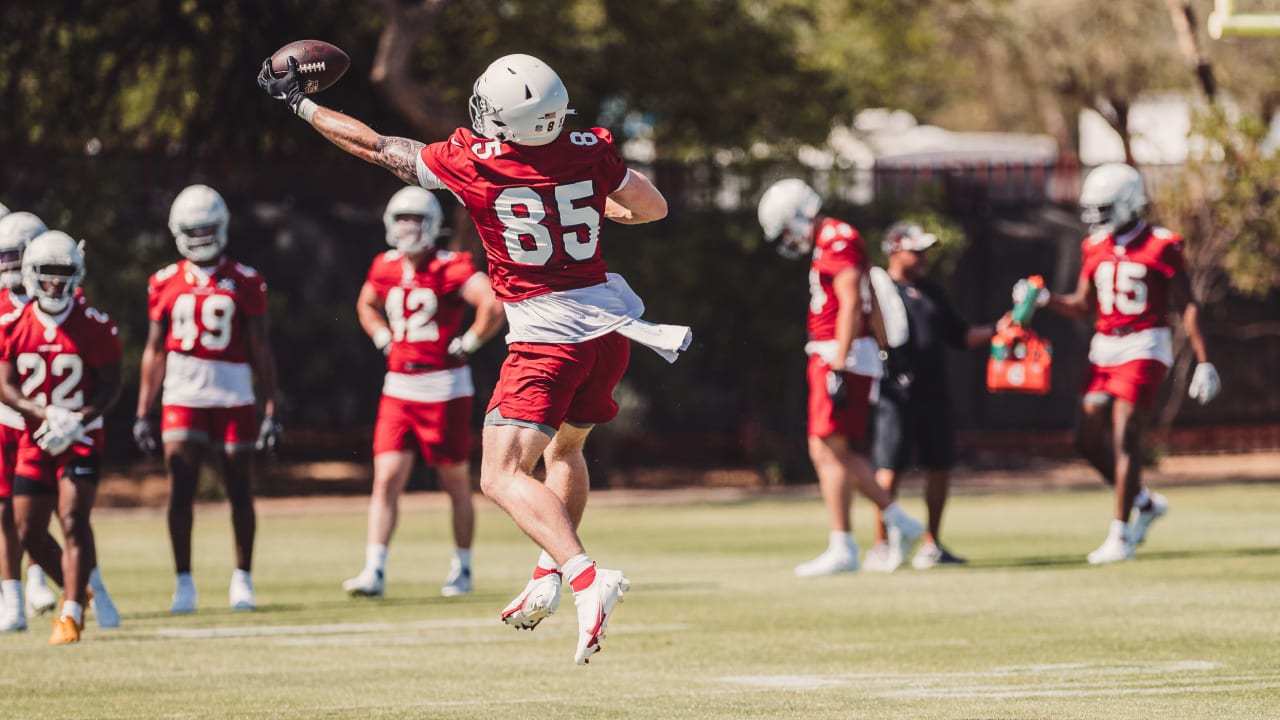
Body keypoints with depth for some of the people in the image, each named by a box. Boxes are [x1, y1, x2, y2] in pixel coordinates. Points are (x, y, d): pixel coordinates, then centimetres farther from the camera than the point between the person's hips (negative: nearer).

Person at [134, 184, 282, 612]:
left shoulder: (244, 283, 2)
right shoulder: (166, 284, 7)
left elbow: (260, 351, 3)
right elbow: (155, 350, 11)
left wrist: (271, 411, -2)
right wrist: (142, 414, 7)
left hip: (234, 398, -1)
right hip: (182, 397, 1)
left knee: (239, 492, 4)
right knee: (181, 488, -7)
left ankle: (242, 579, 17)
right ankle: (184, 582, -1)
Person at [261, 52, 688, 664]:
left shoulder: (468, 163, -13)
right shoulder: (589, 152, -3)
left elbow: (372, 145, 1)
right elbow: (653, 207, 15)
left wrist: (297, 102, 15)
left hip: (546, 333, -6)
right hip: (609, 323, 6)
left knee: (502, 475, -8)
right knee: (565, 446, 28)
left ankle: (585, 578, -26)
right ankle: (549, 575, 24)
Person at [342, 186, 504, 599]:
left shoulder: (451, 269, -13)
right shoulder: (386, 268, 6)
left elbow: (493, 305, -25)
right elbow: (367, 305, 28)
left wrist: (468, 344, -16)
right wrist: (383, 339, 12)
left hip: (445, 390, -5)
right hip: (399, 389, 5)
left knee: (456, 483, 8)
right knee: (386, 480, -3)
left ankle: (462, 569, 21)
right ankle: (374, 572, -5)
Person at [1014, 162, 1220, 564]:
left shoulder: (1161, 247, -8)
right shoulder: (1096, 249, 9)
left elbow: (1187, 308, -6)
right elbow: (1082, 307, 17)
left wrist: (1203, 362, -9)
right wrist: (1043, 300, -1)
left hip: (1144, 348, -7)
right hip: (1104, 348, 7)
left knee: (1123, 436, -13)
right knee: (1089, 440, 3)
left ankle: (1120, 537, -8)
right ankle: (1145, 503, 24)